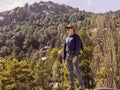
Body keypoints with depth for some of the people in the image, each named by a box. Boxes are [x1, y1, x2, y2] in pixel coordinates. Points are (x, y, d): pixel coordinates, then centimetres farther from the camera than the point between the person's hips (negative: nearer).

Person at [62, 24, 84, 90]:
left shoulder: (76, 37, -5)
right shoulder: (67, 38, 18)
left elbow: (78, 47, -16)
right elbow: (65, 48, 17)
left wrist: (75, 56, -28)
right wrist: (64, 58, 11)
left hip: (74, 55, -7)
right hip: (68, 56, 7)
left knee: (77, 70, -12)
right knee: (70, 71, 6)